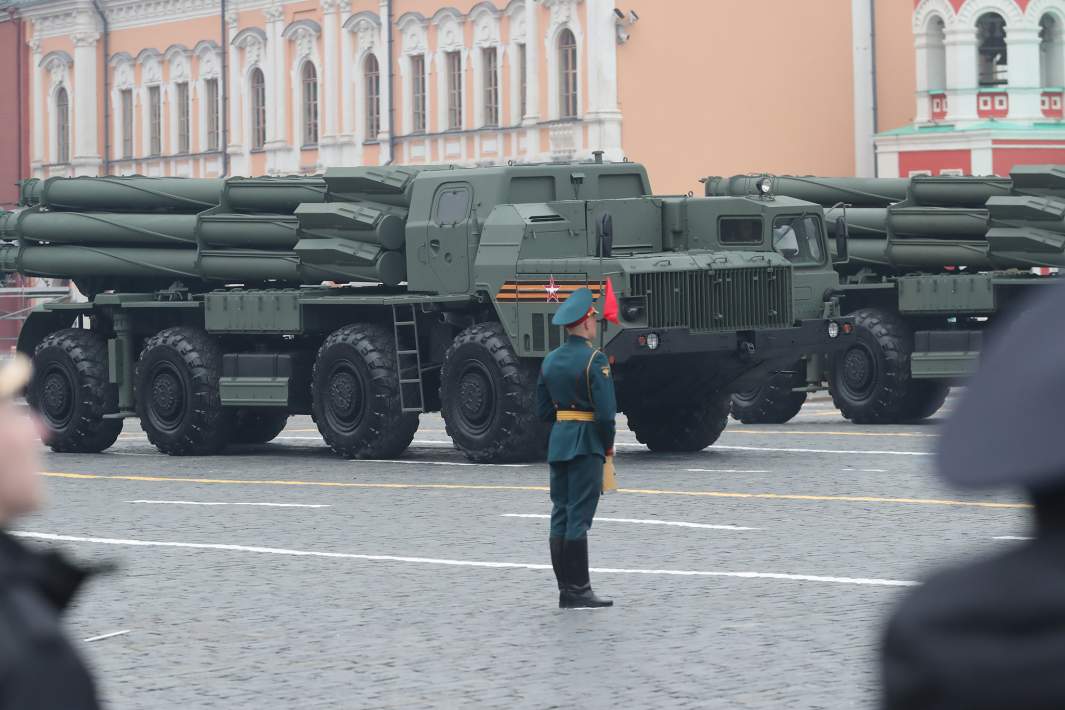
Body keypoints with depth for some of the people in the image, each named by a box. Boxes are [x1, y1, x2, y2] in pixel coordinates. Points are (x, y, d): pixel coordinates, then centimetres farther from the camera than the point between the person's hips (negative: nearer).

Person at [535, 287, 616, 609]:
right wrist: (608, 444, -3)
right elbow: (606, 410, -17)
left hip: (558, 442, 7)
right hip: (586, 446, -7)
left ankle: (566, 589, 10)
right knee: (579, 517, -7)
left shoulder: (550, 360, 10)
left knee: (560, 516, 8)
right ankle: (577, 591, -6)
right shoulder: (594, 359, -13)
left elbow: (543, 409, 13)